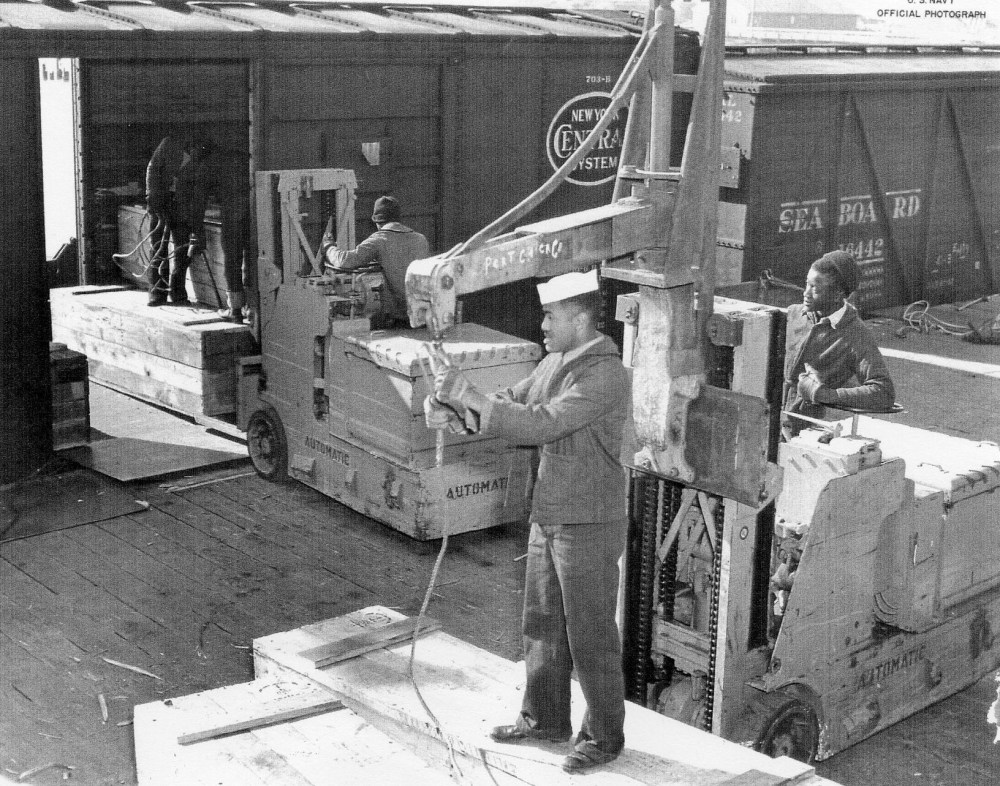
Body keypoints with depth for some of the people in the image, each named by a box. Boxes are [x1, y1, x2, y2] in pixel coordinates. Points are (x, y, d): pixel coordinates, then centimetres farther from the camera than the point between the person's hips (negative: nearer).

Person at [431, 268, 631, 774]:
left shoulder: (605, 375, -21)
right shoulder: (554, 363, 7)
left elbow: (540, 425, -29)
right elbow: (510, 405, 11)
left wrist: (469, 396, -27)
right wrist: (456, 397, -8)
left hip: (588, 527, -9)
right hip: (548, 519, 9)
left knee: (590, 637, 3)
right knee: (542, 625, 18)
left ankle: (604, 737, 18)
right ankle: (545, 719, 34)